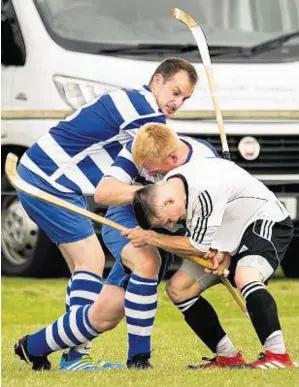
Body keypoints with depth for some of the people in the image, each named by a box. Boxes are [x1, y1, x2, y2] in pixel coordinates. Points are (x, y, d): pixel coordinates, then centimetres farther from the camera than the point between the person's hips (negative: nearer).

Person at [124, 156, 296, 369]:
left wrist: (150, 238, -18)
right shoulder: (164, 189, -6)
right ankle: (228, 357, 6)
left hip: (267, 222, -9)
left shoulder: (204, 191, -34)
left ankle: (278, 356, -35)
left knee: (244, 278, -36)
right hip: (230, 236, 9)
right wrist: (221, 250, -16)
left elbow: (198, 246, -23)